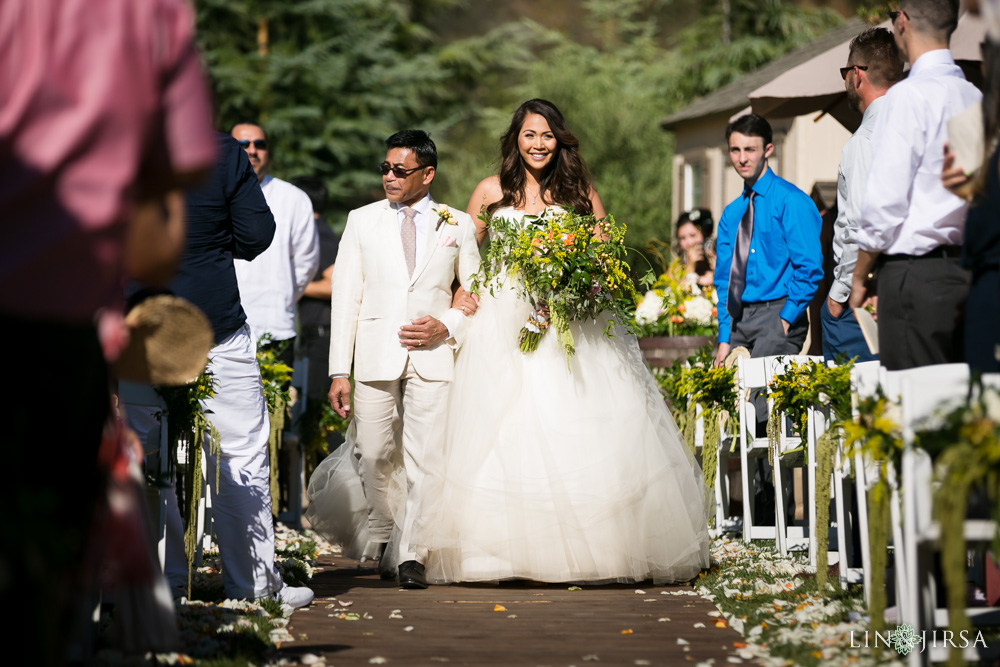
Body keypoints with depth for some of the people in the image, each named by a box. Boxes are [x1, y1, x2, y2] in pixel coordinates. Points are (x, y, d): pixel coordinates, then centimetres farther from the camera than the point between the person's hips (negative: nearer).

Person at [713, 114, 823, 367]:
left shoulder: (790, 201, -4)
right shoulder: (731, 213, 17)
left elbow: (810, 268, -11)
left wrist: (786, 320, -15)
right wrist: (724, 339, 8)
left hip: (777, 315, -6)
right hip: (738, 321, 6)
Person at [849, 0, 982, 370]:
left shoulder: (910, 95, -10)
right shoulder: (976, 97, 12)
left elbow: (886, 201, -12)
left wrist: (859, 276, -1)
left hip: (916, 272, -7)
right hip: (968, 268, 7)